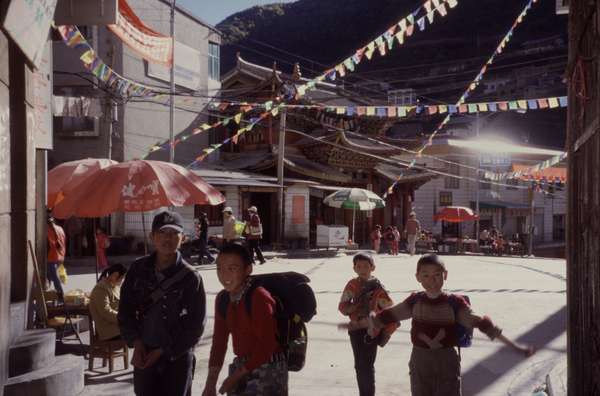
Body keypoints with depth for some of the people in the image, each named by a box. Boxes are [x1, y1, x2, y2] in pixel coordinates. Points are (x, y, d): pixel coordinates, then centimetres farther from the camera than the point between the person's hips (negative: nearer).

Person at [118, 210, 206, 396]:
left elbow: (195, 325, -8)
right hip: (144, 355, 3)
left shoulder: (190, 277, -11)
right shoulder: (138, 269, -1)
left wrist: (163, 351, -9)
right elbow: (125, 309, 8)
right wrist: (136, 344, -5)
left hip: (177, 357, -3)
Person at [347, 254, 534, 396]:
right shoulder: (414, 301, -3)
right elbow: (388, 316, 7)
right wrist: (359, 324, 11)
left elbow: (481, 323, -13)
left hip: (447, 361, -2)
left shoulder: (454, 302, -11)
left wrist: (514, 346, -17)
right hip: (420, 361, 3)